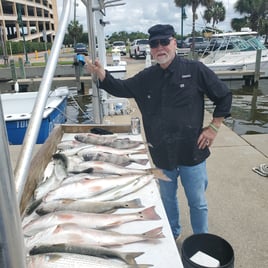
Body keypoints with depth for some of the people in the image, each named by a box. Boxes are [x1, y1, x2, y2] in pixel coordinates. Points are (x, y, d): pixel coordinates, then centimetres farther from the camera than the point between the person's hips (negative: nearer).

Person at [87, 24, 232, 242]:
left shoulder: (195, 70, -9)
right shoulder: (147, 77, 3)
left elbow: (224, 96, -3)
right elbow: (122, 88, 9)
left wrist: (214, 127, -7)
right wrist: (102, 75, -8)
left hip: (192, 151, -3)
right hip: (162, 153, 4)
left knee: (197, 202, 12)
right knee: (167, 198, 22)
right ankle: (172, 235, 47)